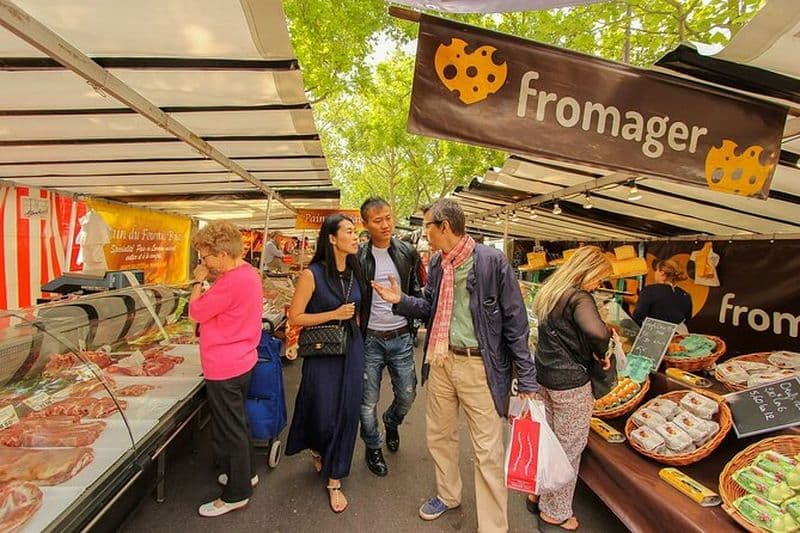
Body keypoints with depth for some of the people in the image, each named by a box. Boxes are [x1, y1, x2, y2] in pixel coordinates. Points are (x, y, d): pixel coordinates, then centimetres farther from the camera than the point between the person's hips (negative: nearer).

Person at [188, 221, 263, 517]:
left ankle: (236, 494, 23)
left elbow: (195, 312, -17)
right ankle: (246, 473, 42)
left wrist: (198, 281, -6)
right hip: (241, 361, 10)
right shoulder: (248, 273, 5)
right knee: (237, 422, 24)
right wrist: (210, 280, 2)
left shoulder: (232, 282, -26)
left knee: (230, 430, 6)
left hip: (225, 369, -10)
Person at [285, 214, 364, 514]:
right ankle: (317, 449, 46)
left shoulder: (354, 271, 3)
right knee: (323, 413, 9)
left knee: (346, 413, 9)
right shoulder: (313, 274, -14)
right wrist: (334, 314, -18)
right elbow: (295, 317, -12)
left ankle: (334, 481, 26)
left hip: (352, 350, 5)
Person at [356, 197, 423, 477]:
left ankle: (391, 421, 45)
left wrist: (415, 329, -2)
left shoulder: (408, 253, 1)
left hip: (401, 338, 2)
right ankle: (373, 449, 33)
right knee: (368, 402, 8)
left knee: (407, 395, 11)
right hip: (370, 339, -2)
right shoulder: (358, 257, -6)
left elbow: (417, 292, 7)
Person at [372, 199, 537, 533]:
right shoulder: (436, 263, 5)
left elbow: (515, 321, -12)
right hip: (440, 359, 7)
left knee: (487, 450, 4)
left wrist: (527, 378, -12)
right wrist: (400, 301, -2)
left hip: (479, 364, -6)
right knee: (439, 434, 21)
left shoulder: (492, 261, -14)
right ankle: (448, 495, 46)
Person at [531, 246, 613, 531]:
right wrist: (600, 353, -17)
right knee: (569, 447, 9)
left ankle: (538, 493, 37)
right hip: (571, 383, -8)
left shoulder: (550, 292, 9)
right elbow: (596, 331, -37)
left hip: (545, 376, 8)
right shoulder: (579, 298, -19)